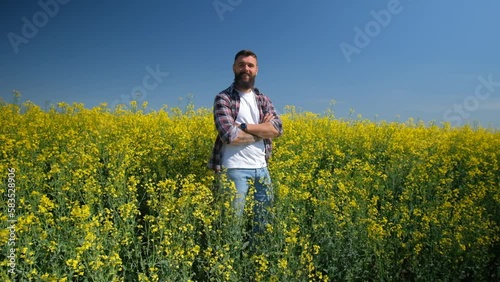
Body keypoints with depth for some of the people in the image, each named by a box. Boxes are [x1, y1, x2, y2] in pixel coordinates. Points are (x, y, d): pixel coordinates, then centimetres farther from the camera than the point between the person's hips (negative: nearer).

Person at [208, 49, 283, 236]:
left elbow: (278, 129, -3)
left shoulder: (263, 100, 12)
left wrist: (244, 126, -14)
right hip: (235, 168, -5)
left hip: (261, 167, 6)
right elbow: (230, 136, -18)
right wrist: (262, 131, -6)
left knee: (265, 216, 14)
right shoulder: (223, 98, -5)